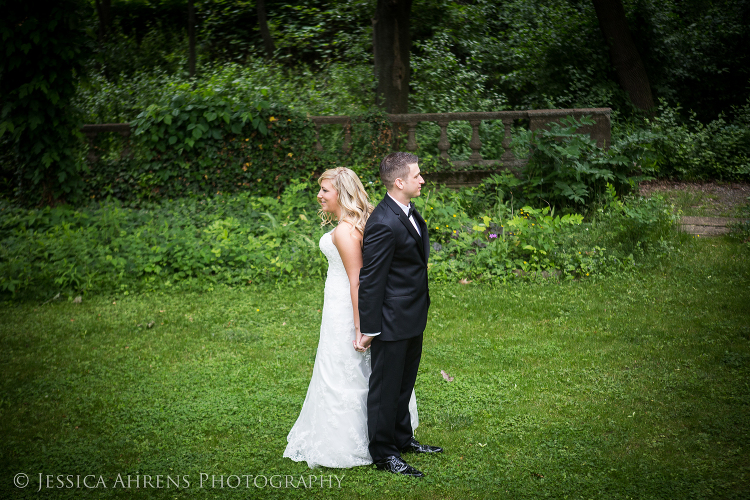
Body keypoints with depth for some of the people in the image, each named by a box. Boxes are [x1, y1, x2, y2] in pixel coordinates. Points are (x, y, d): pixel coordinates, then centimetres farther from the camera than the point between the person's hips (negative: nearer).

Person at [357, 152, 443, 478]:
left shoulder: (408, 212, 6)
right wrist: (369, 328, -18)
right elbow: (370, 280, -22)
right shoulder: (384, 224, -25)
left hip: (412, 318, 10)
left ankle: (402, 438, 38)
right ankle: (383, 454, 16)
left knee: (404, 384, 23)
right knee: (386, 387, 4)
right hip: (392, 321, -10)